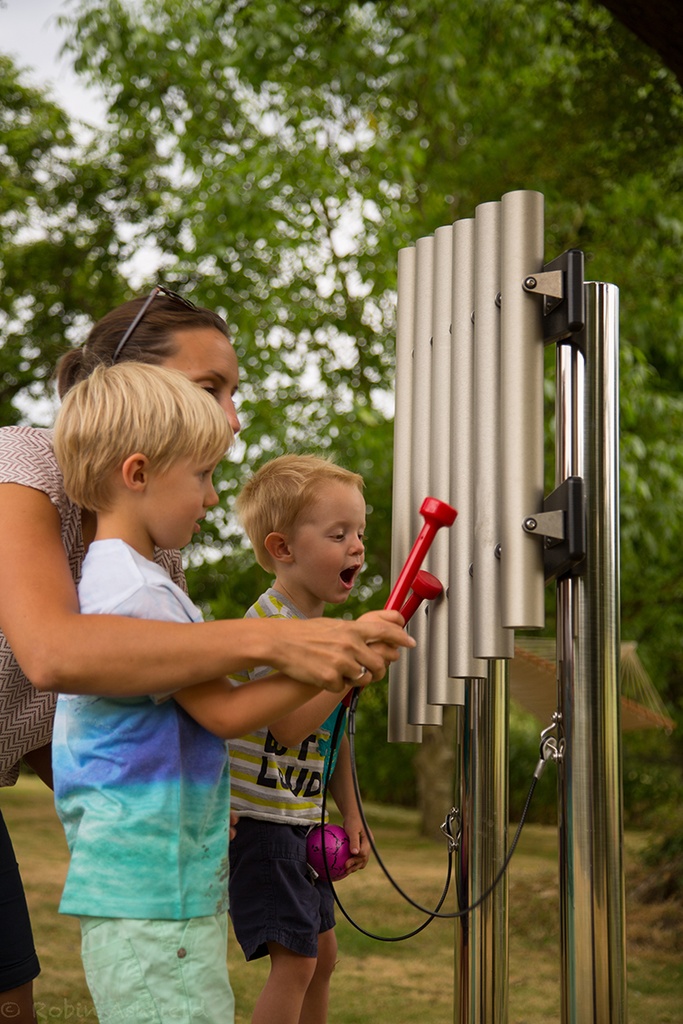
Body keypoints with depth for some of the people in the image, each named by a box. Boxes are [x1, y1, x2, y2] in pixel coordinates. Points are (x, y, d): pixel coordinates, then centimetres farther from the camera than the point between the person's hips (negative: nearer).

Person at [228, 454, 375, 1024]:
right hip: (262, 822, -9)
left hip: (303, 823, 9)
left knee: (321, 955, 15)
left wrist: (351, 815, 15)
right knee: (294, 961, -9)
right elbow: (288, 726, -27)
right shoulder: (269, 622, -17)